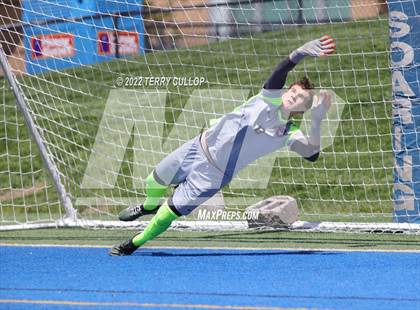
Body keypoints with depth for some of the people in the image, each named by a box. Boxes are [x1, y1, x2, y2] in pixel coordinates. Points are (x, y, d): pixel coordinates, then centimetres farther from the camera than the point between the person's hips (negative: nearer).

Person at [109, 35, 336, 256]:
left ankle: (135, 244, 24)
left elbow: (311, 154, -31)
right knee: (155, 181, 21)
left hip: (212, 175, -2)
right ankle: (150, 206, 57)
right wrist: (301, 53, -48)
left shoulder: (290, 134, -13)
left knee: (170, 212, -2)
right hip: (200, 146, 2)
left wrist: (316, 121, -46)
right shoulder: (272, 99, -11)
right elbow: (279, 74, -29)